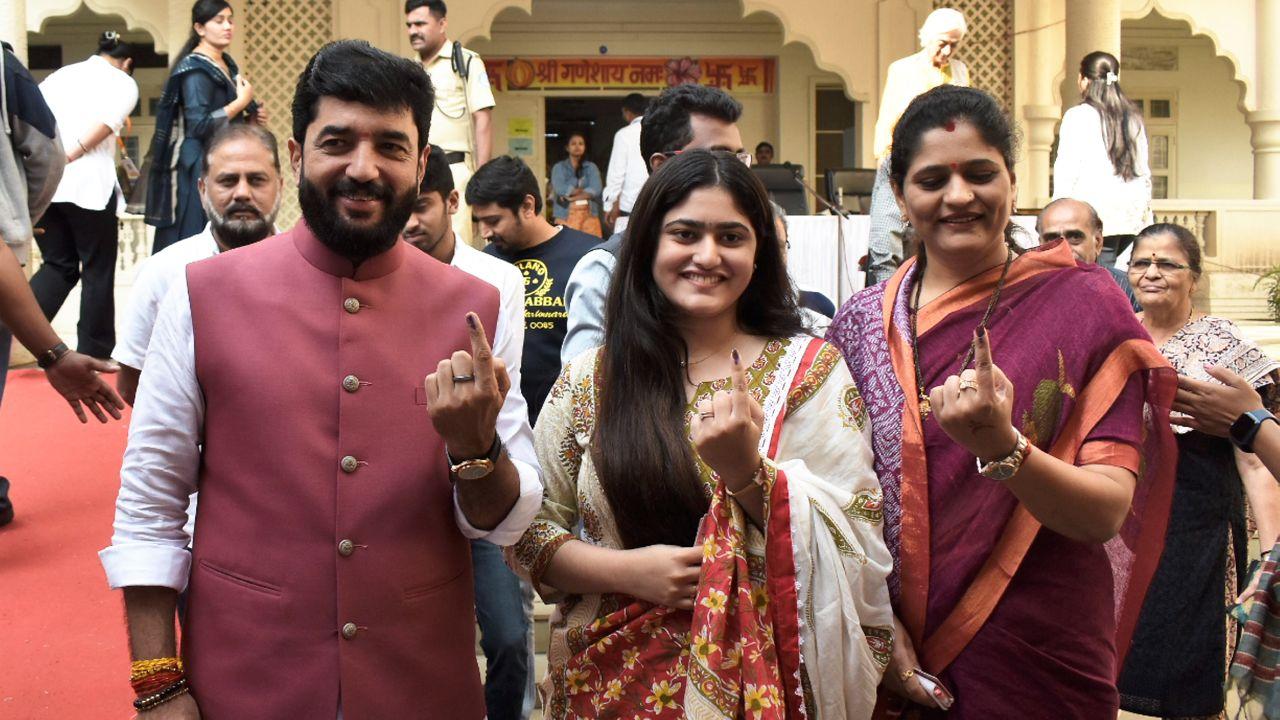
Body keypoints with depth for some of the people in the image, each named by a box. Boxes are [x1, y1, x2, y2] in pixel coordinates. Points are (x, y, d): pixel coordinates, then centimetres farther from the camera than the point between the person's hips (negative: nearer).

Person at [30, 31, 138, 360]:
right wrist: (69, 155, -11)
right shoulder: (123, 82, 9)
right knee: (98, 269, 8)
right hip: (87, 180, -5)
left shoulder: (61, 73, 22)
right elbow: (107, 121, -12)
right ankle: (94, 352, 13)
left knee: (58, 265, 15)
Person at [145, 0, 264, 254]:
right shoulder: (195, 69, -13)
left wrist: (250, 117, 6)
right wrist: (242, 101, -15)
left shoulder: (227, 64, 13)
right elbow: (199, 125, -22)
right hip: (199, 169, -8)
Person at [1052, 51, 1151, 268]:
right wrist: (1146, 212, 22)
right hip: (1133, 214, 6)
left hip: (1097, 212, -5)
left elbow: (1067, 170, -6)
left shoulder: (1078, 116, -2)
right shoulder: (1134, 117, 15)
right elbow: (1145, 171, 16)